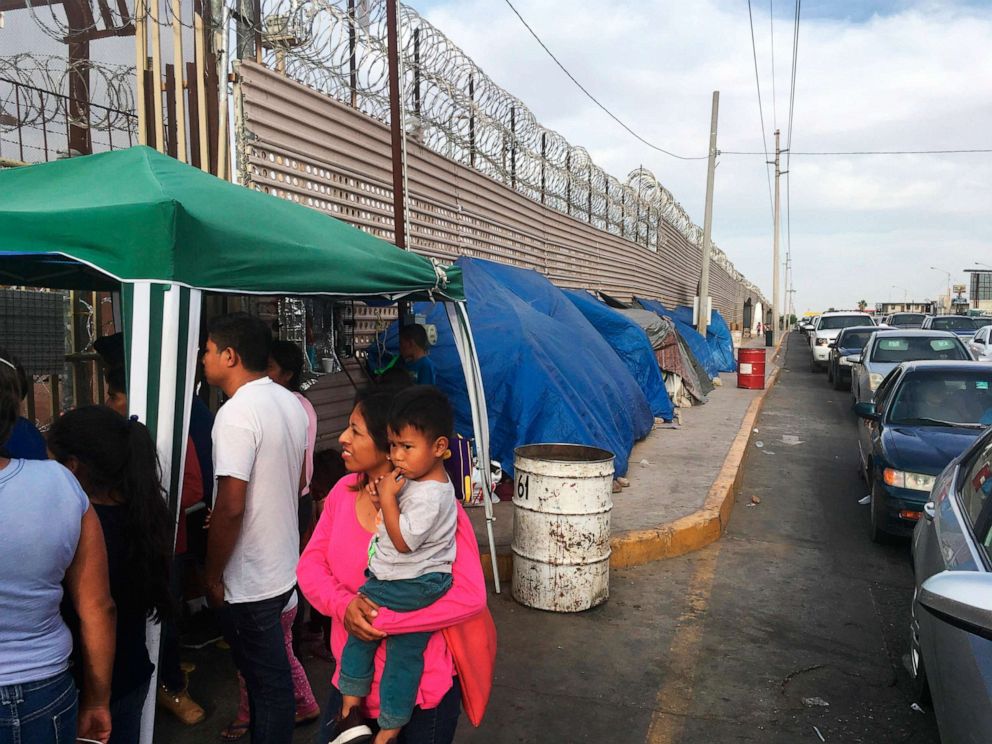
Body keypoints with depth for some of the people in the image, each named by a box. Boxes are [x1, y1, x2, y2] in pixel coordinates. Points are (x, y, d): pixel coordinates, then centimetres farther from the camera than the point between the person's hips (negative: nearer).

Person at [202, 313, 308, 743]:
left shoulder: (237, 414, -22)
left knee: (267, 680, 8)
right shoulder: (290, 403, 4)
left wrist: (212, 576, -14)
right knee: (268, 672, 25)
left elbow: (230, 507, -25)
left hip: (249, 580, -8)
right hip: (284, 566, 8)